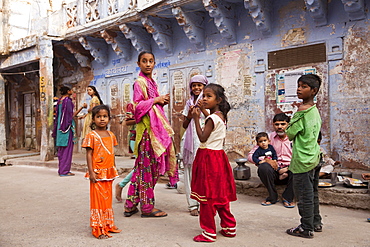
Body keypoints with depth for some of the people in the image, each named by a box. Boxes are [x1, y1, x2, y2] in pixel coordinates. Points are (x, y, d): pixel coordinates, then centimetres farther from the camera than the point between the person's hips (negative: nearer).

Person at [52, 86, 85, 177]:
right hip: (67, 127, -9)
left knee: (61, 149, 12)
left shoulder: (60, 100, 12)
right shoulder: (67, 101, -13)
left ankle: (61, 169, 19)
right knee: (67, 148, -4)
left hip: (60, 127, 9)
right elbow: (71, 115, -15)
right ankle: (65, 171, -2)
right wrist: (81, 108, -12)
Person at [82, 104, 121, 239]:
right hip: (97, 173, -6)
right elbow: (89, 154, -10)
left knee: (107, 198, 15)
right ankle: (98, 229, 9)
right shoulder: (91, 136, -8)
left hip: (108, 172, 6)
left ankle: (108, 225, 27)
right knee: (98, 199, 0)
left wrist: (114, 170, 14)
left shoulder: (111, 135, 9)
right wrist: (91, 172, -15)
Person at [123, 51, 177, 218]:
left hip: (156, 127, 9)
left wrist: (163, 102, 7)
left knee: (142, 167, 10)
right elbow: (138, 106, -17)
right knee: (147, 167, -3)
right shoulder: (140, 82, -7)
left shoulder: (152, 83, 20)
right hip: (147, 128, -9)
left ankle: (131, 205, 18)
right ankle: (147, 207, 6)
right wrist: (156, 100, -12)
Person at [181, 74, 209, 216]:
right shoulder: (189, 103, 17)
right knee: (190, 171, 2)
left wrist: (203, 109, -12)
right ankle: (193, 204, 9)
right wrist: (189, 115, -1)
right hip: (191, 140, 4)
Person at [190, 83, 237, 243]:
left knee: (207, 195, -2)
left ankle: (209, 232, 6)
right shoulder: (221, 116, 13)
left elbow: (202, 137, -20)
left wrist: (196, 118, -16)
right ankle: (229, 227, 25)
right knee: (220, 195, 16)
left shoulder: (213, 118, -16)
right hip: (218, 156, 10)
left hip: (208, 158, -10)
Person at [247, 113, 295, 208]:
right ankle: (272, 197, -10)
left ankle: (288, 197, -11)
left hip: (289, 171, 0)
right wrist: (266, 160, -18)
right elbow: (251, 156, 0)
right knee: (263, 167, -31)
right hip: (273, 172, 0)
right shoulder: (269, 137, 4)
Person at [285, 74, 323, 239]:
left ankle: (306, 228, 9)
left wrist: (298, 113, -3)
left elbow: (290, 134, -12)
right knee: (312, 193, 19)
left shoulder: (302, 112, -18)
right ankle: (316, 223, 30)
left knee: (304, 195, 0)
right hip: (314, 158, 10)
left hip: (303, 160, -10)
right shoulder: (315, 110, 12)